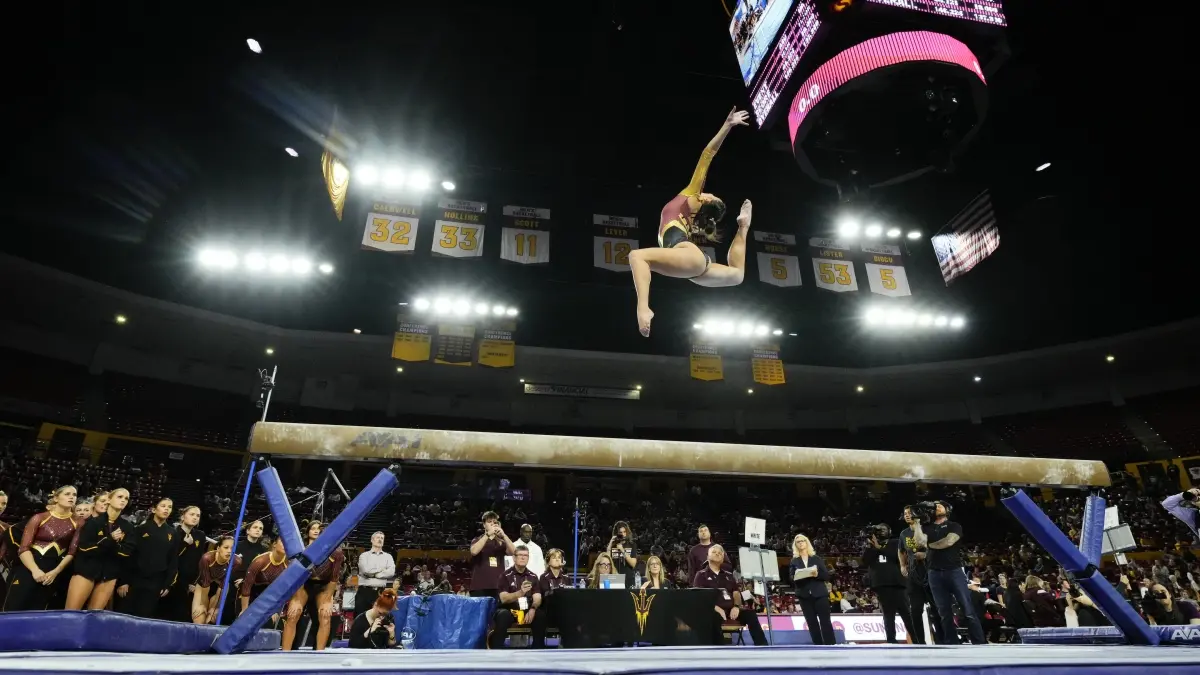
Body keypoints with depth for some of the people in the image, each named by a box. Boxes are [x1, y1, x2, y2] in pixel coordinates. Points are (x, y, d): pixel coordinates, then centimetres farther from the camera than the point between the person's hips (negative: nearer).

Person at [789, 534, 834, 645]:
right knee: (812, 623, 2)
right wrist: (797, 577, -18)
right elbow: (791, 578, 4)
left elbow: (827, 575, 4)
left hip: (819, 594, -1)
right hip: (804, 596, 1)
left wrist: (817, 574, -16)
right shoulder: (794, 561, 10)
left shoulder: (817, 558, 9)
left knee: (825, 622, -4)